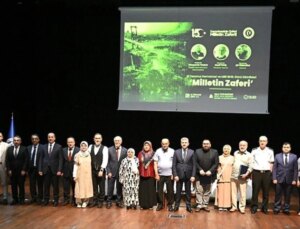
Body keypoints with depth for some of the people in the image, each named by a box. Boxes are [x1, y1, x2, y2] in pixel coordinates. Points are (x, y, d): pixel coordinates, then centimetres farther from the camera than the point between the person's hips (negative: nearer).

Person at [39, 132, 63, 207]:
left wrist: (59, 170, -11)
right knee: (46, 186, 6)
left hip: (55, 169, -2)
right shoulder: (44, 147, 8)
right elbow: (41, 159, 7)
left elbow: (60, 159, -4)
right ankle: (46, 200, 16)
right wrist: (40, 169, 1)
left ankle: (56, 200, 14)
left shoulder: (59, 147, -1)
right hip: (46, 169, 2)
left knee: (55, 186, 4)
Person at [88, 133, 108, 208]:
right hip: (92, 170, 3)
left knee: (101, 187, 5)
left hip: (101, 171, -3)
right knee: (94, 186, 9)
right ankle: (95, 201, 20)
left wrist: (101, 170, -21)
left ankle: (101, 201, 16)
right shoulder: (90, 147, 7)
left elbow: (105, 160, -14)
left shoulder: (104, 148, -6)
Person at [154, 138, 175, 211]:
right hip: (160, 174, 1)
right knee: (159, 190, 6)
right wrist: (156, 173, -4)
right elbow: (155, 163, 2)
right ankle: (160, 204, 19)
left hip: (169, 174, -1)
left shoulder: (172, 151, 0)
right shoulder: (158, 151, 2)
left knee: (170, 190, 4)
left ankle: (170, 204, 15)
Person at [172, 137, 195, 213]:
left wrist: (193, 175, -7)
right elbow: (174, 165, 1)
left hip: (188, 175, 0)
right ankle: (176, 205, 16)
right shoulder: (176, 152, 2)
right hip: (179, 175, 0)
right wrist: (175, 175, -7)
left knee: (188, 191, 7)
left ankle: (188, 206, 15)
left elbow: (194, 165, 0)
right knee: (178, 191, 7)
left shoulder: (192, 152, 1)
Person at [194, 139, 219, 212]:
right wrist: (200, 170, -14)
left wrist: (210, 171, -15)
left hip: (209, 175, 0)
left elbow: (216, 163, -3)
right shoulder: (197, 151, 3)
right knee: (199, 191, 0)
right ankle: (199, 205, 6)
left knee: (207, 191, 8)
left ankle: (205, 205, 16)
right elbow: (195, 162, -1)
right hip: (199, 175, 0)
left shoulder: (215, 152, 2)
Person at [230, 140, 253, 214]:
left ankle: (242, 207, 9)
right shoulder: (235, 153, 12)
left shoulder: (249, 155, 0)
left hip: (242, 177, -3)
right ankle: (234, 206, 17)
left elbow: (250, 166, -5)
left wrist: (246, 174, -17)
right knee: (233, 192, 7)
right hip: (233, 176, 4)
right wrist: (231, 171, 12)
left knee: (242, 193, -2)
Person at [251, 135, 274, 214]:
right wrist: (251, 173, 1)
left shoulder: (270, 151, 4)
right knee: (255, 191, 1)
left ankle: (264, 208, 16)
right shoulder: (254, 151, 2)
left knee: (266, 192, 6)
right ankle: (254, 207, 10)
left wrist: (270, 171, 1)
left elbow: (271, 163, 9)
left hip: (266, 173, 1)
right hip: (256, 172, -1)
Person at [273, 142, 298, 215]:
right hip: (279, 179, 0)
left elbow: (295, 169, 2)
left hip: (289, 180, 0)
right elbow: (274, 168, 3)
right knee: (278, 195, 4)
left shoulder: (294, 156, 3)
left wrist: (294, 179, -4)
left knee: (287, 196, 6)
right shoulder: (277, 156, 4)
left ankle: (286, 209, 16)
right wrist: (274, 178, -4)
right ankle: (277, 208, 14)